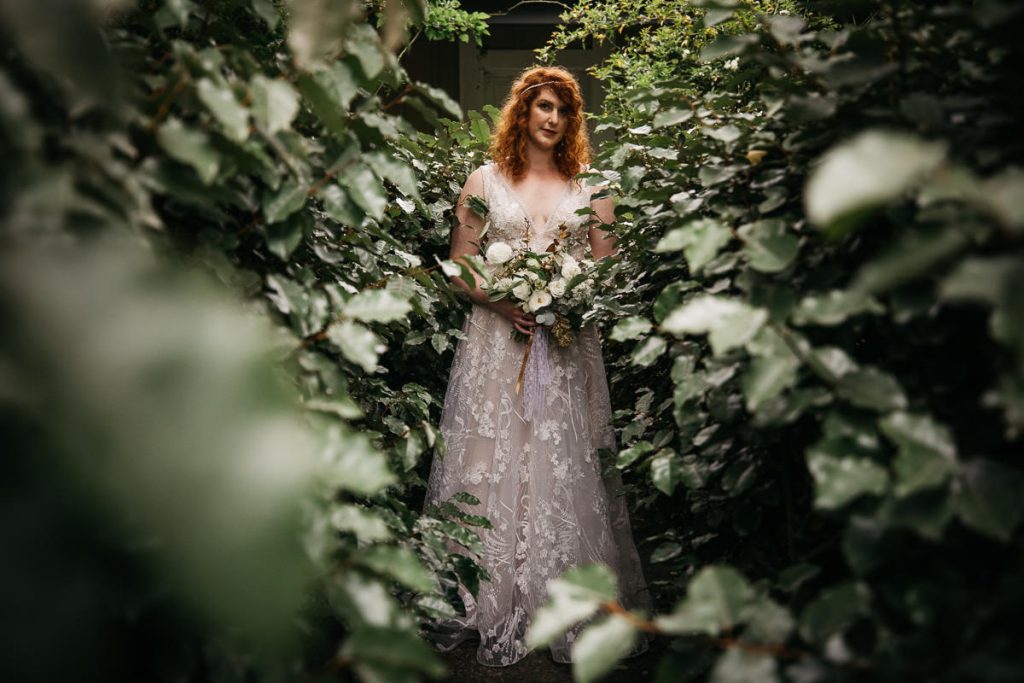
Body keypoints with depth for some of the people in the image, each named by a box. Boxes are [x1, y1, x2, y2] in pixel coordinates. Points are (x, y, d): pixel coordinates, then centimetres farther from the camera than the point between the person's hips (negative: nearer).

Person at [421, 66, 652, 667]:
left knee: (566, 470, 1)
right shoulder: (485, 182, 8)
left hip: (567, 346, 1)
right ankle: (493, 611, 10)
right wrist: (504, 302, -12)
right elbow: (460, 268, 5)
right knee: (494, 464, -1)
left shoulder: (590, 186, 11)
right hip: (497, 340, 0)